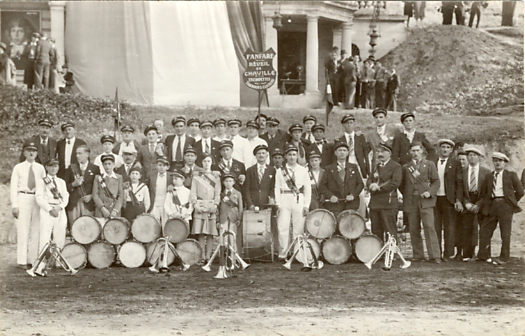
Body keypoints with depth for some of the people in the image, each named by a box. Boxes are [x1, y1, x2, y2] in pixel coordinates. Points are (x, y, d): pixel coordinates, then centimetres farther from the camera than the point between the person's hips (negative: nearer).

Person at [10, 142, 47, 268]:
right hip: (22, 198, -3)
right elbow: (13, 187, 0)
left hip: (37, 200, 3)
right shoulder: (18, 168, 3)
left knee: (35, 231, 4)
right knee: (22, 231, -6)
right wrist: (14, 205, -8)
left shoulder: (40, 168, 10)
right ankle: (22, 261, -3)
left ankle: (32, 259, 11)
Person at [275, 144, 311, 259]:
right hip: (284, 200, 0)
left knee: (299, 229, -2)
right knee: (283, 228, -6)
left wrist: (306, 205, 1)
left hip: (299, 201, 0)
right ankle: (283, 255, 0)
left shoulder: (303, 171, 10)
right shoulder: (280, 171, 8)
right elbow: (277, 188, 6)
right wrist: (278, 205, -3)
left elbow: (308, 189, 9)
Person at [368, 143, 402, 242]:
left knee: (390, 232, -7)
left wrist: (379, 187, -16)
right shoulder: (376, 167, 22)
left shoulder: (396, 167, -2)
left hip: (388, 204, -7)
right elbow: (369, 181, 14)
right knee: (376, 232, 8)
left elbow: (395, 183, -14)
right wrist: (372, 185, -10)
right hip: (374, 204, 7)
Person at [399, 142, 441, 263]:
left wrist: (430, 192, -9)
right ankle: (418, 255, 8)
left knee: (429, 227, -12)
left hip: (425, 200, -2)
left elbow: (436, 181, 6)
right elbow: (401, 185, 19)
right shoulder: (405, 167, 16)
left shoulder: (430, 165, 11)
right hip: (411, 202, 2)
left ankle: (435, 255, -11)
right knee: (414, 229, 1)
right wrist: (406, 196, 7)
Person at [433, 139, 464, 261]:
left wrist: (459, 200, -9)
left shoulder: (455, 164, 5)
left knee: (449, 227, -1)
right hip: (434, 199, 2)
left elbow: (459, 183, 0)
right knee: (435, 227, 3)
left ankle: (448, 254, 2)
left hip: (449, 199, -2)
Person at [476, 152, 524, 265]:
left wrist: (512, 202, 4)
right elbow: (484, 194, 14)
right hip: (492, 204, 4)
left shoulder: (511, 175, 6)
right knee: (485, 230, 3)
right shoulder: (489, 176, 15)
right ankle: (483, 256, 12)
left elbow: (520, 191, 5)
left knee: (505, 233, -2)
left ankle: (504, 258, 6)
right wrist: (479, 205, 0)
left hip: (505, 205, -4)